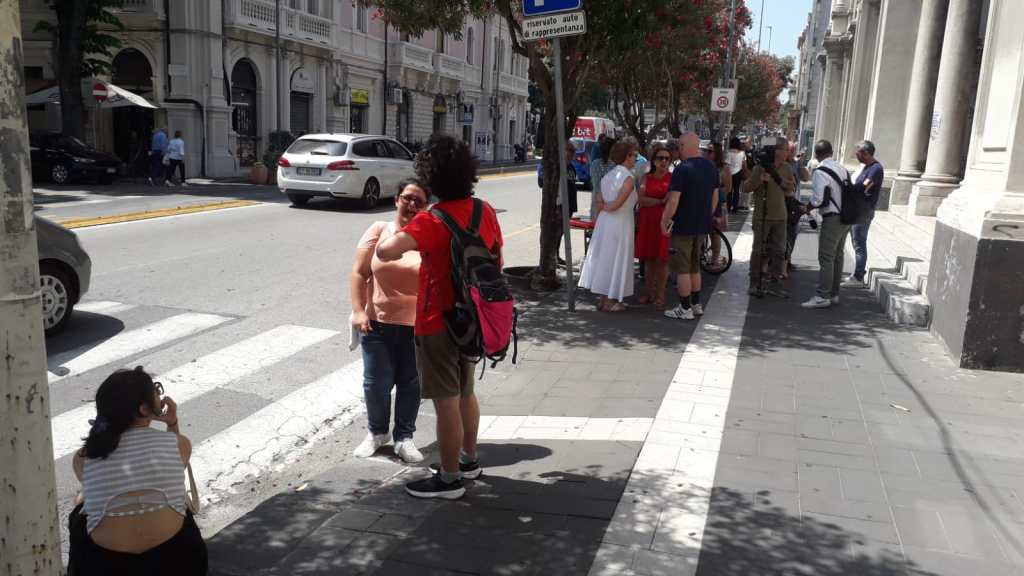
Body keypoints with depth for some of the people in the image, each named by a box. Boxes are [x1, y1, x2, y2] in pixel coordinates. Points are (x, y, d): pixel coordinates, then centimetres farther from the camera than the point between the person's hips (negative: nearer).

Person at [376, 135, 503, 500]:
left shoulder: (431, 221, -22)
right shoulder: (485, 211, 0)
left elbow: (385, 251, -36)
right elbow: (497, 261, 10)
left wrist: (392, 236, -13)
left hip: (439, 323, -8)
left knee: (446, 402, 3)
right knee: (465, 393, 23)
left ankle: (449, 480, 16)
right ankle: (469, 460, 38)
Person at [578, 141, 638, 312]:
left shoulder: (607, 176, 9)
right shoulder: (628, 178, -15)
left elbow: (600, 204, 7)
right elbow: (616, 204, -20)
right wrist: (607, 207, -2)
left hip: (604, 221, 8)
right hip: (620, 223, -8)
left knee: (604, 259, 14)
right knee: (615, 261, 2)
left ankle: (604, 299, 21)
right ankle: (609, 302, 9)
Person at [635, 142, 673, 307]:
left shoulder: (673, 178, 2)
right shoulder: (646, 178, 8)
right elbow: (641, 200, -4)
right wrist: (661, 201, -15)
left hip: (664, 221, -3)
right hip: (647, 221, 3)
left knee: (661, 259, -2)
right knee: (648, 259, 7)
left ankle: (660, 294, 6)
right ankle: (649, 292, 17)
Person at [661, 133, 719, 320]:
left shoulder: (682, 169, -17)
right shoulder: (711, 167, 7)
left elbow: (673, 201, -21)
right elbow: (715, 197, 13)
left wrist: (664, 221, -11)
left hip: (683, 226, -8)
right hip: (702, 226, 8)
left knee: (682, 268, 1)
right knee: (694, 266, 19)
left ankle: (685, 309, 4)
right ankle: (696, 305, 26)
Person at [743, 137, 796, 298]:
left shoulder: (786, 169, 7)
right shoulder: (760, 167, -9)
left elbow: (792, 188, 5)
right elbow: (746, 187, -10)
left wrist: (780, 179, -13)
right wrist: (760, 180, -27)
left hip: (780, 217, 6)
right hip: (762, 215, -5)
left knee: (779, 251, 7)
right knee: (758, 250, 1)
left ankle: (774, 283, 16)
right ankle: (755, 283, 9)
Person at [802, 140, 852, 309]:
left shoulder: (820, 172, -15)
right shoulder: (842, 168, 9)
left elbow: (818, 200, -18)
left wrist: (806, 208, -2)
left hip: (832, 219, -8)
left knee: (826, 258, -5)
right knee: (837, 256, 15)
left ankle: (822, 296, -4)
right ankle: (834, 294, 23)